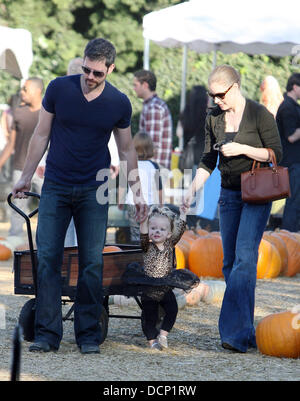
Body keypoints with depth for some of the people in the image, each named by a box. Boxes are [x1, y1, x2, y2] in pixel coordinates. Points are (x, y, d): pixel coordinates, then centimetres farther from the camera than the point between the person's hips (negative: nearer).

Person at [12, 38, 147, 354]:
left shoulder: (119, 103, -2)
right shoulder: (59, 89, -4)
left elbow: (126, 150, 10)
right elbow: (41, 135, 5)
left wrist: (137, 194, 9)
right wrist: (25, 177, 6)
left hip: (94, 191, 0)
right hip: (55, 187, 0)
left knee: (93, 262, -2)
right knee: (47, 257, -6)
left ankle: (89, 336, 6)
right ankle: (47, 334, -2)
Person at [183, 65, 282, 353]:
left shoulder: (259, 114, -8)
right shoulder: (213, 119, 7)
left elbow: (276, 153, -7)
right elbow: (208, 161, 13)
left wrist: (243, 149, -18)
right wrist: (193, 189, 1)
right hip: (229, 194, 6)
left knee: (244, 257, -17)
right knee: (230, 262, 3)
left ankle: (237, 332, -22)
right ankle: (247, 332, 9)